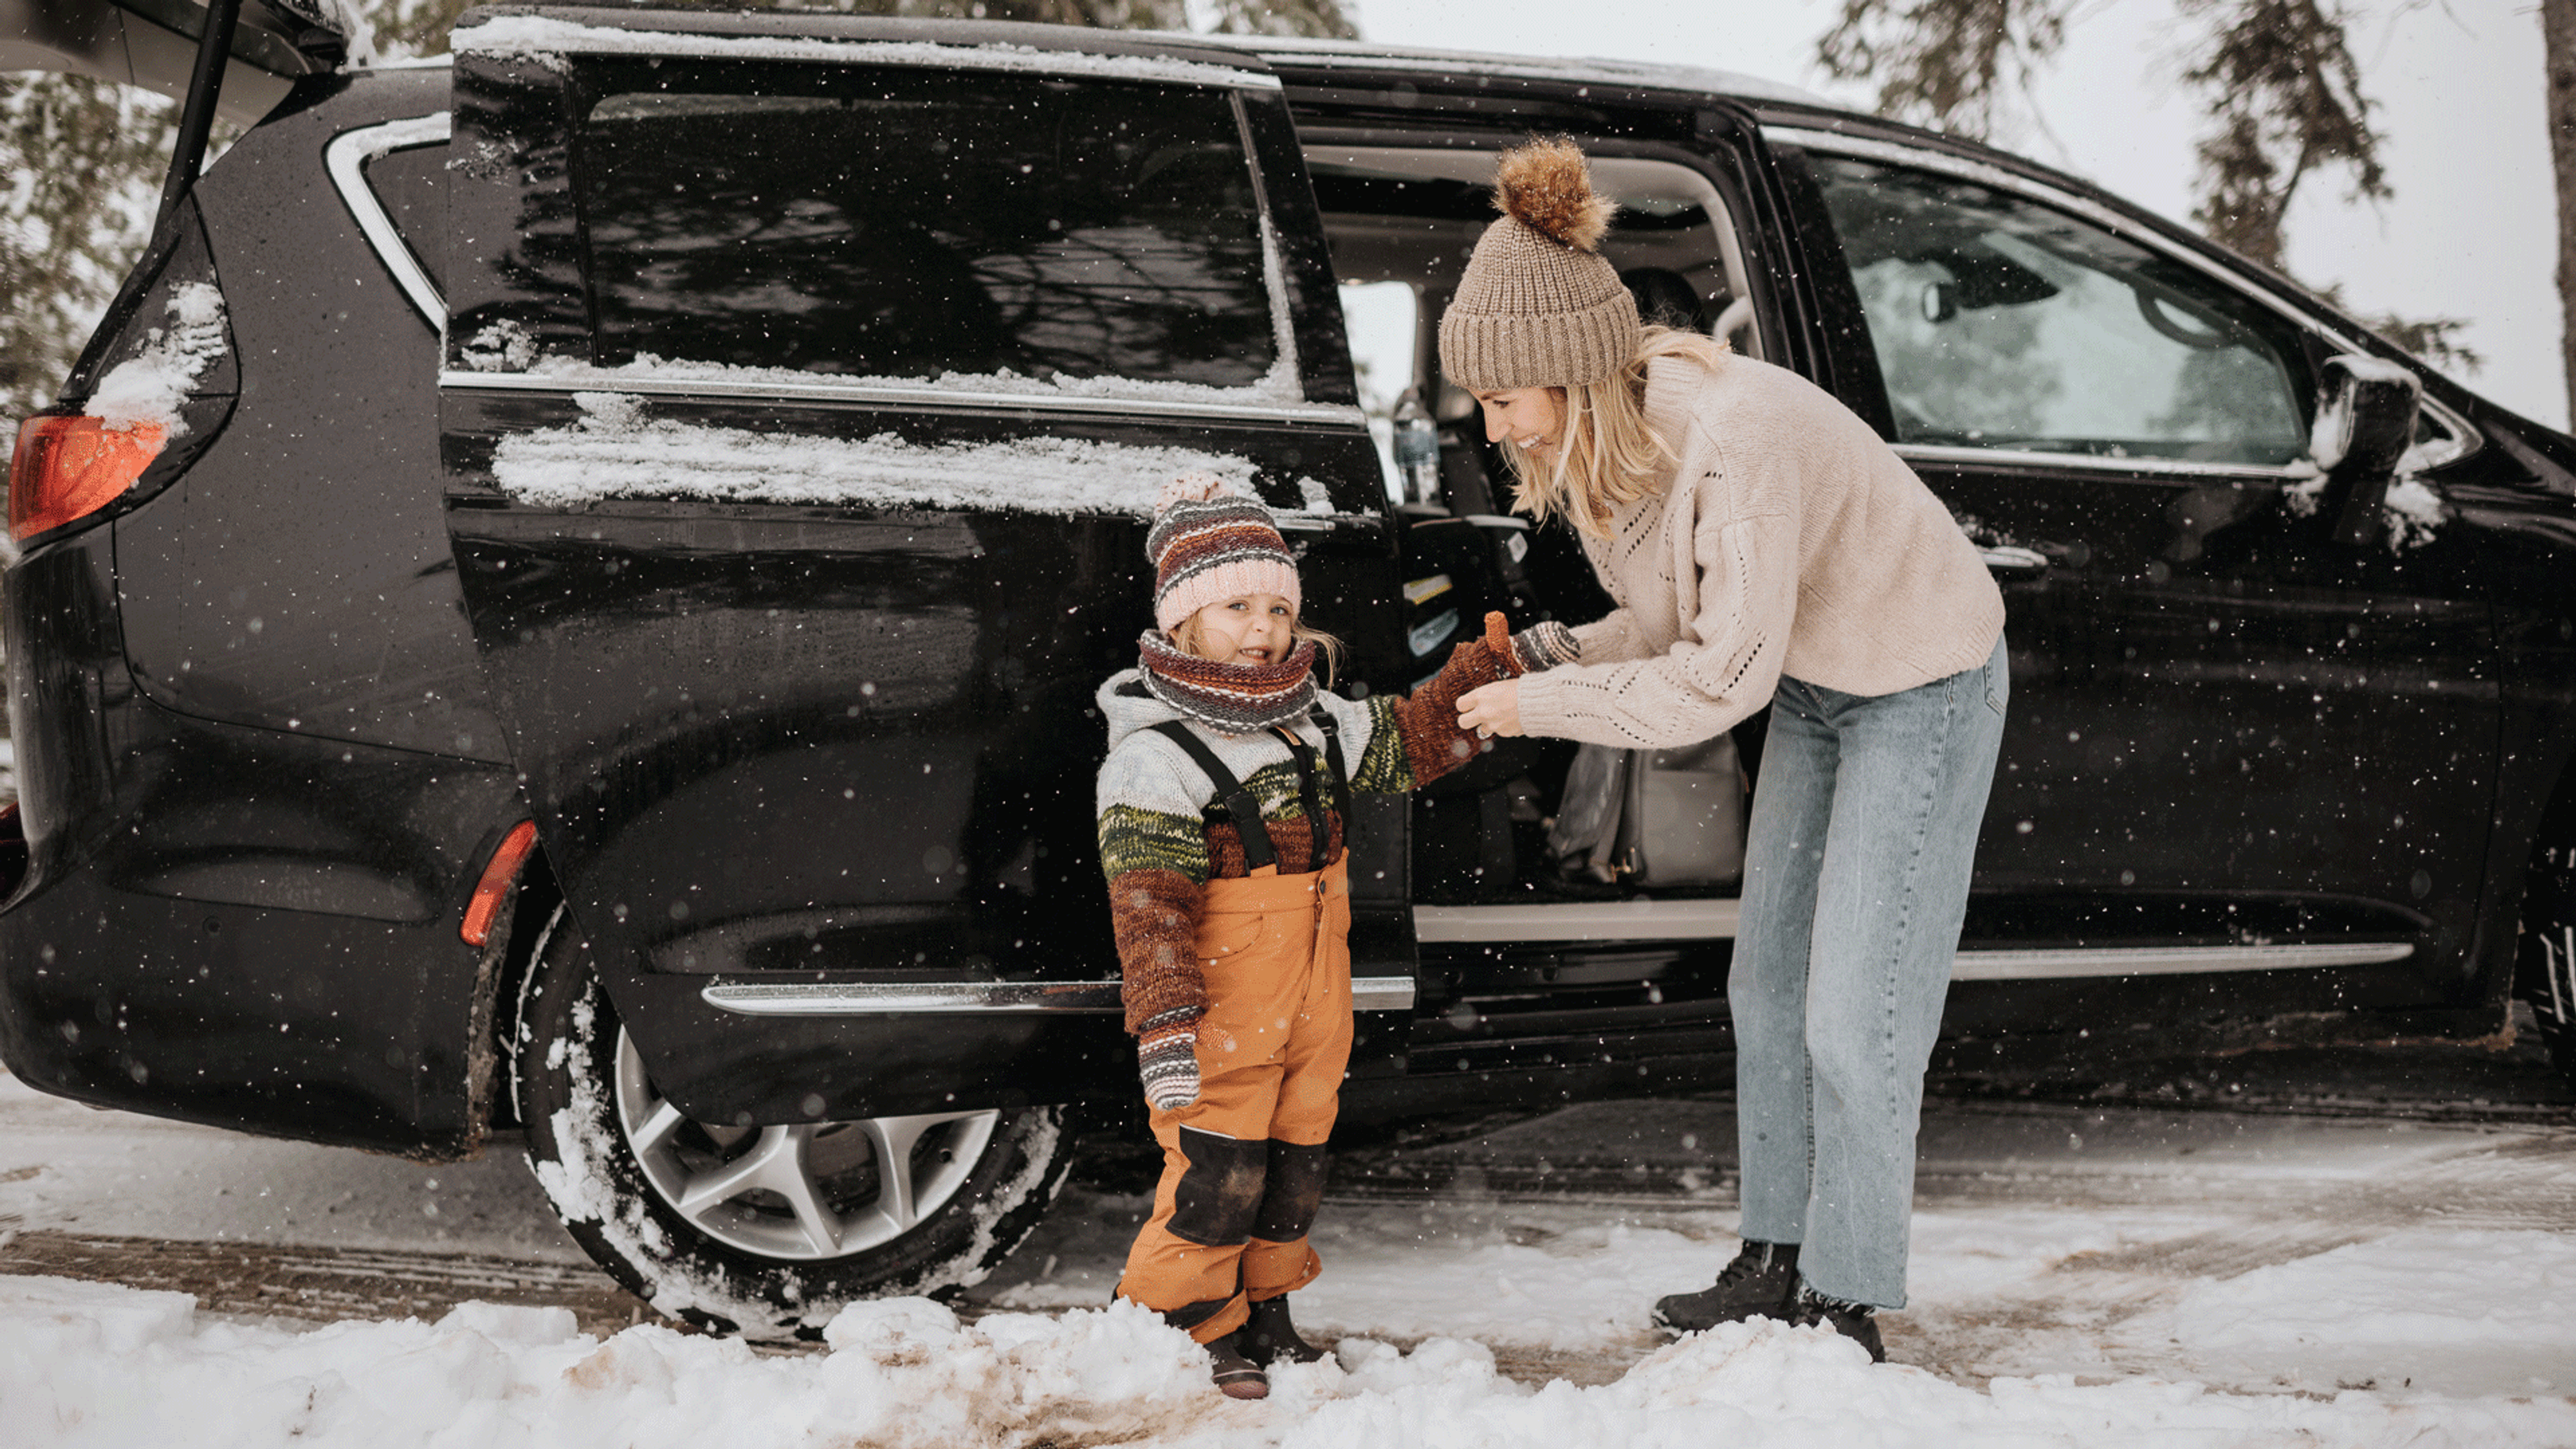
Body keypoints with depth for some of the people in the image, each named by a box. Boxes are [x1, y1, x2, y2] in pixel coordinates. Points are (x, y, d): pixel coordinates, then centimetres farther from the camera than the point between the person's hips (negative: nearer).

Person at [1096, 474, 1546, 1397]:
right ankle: (1190, 1320, 14)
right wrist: (1164, 1023, -26)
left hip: (1313, 996, 8)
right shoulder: (1152, 754, -16)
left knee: (1296, 1156, 15)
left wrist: (1491, 666, 9)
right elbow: (1148, 903, -21)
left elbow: (1411, 739, 20)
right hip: (1221, 1008, -7)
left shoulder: (1315, 722, 8)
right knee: (1217, 1170, -2)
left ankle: (1263, 1306, 30)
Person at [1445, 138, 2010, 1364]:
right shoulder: (1606, 436, -9)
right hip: (1814, 687, 9)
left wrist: (1546, 703, -23)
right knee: (1767, 986, 11)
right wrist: (1550, 665, -14)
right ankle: (1777, 1265, 22)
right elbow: (1675, 618, 2)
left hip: (1922, 686, -9)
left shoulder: (1732, 436, -36)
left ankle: (1846, 1309, 4)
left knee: (1854, 1019, -7)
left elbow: (1723, 675, -31)